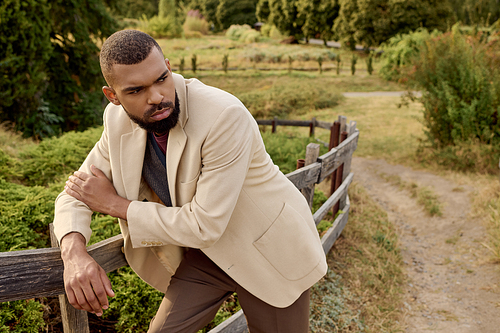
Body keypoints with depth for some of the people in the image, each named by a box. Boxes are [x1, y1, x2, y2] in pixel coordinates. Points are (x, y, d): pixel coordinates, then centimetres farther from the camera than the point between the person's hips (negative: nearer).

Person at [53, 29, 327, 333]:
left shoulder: (225, 116, -32)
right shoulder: (119, 120, -12)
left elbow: (204, 226, -30)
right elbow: (77, 192, -3)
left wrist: (114, 204, -20)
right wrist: (74, 254, -26)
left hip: (269, 252, -4)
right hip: (207, 254, 4)